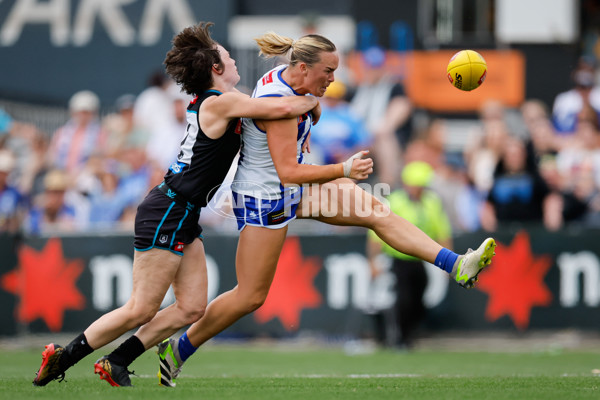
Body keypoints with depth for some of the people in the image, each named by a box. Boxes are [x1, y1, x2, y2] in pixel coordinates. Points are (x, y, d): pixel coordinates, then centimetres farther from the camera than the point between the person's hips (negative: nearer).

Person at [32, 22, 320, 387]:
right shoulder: (219, 103, -16)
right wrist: (312, 100, -2)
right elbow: (283, 108, -22)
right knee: (141, 311, -7)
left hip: (184, 218, 10)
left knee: (192, 308, 5)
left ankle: (115, 364, 12)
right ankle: (62, 358, 4)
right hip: (167, 214, -10)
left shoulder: (213, 101, 12)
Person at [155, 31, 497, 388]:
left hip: (294, 189, 9)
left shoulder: (284, 78, -3)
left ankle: (457, 267, -7)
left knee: (376, 211, -4)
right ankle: (179, 349, 15)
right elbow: (288, 172, -33)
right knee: (250, 297, -1)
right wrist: (343, 170, -36)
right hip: (264, 200, -9)